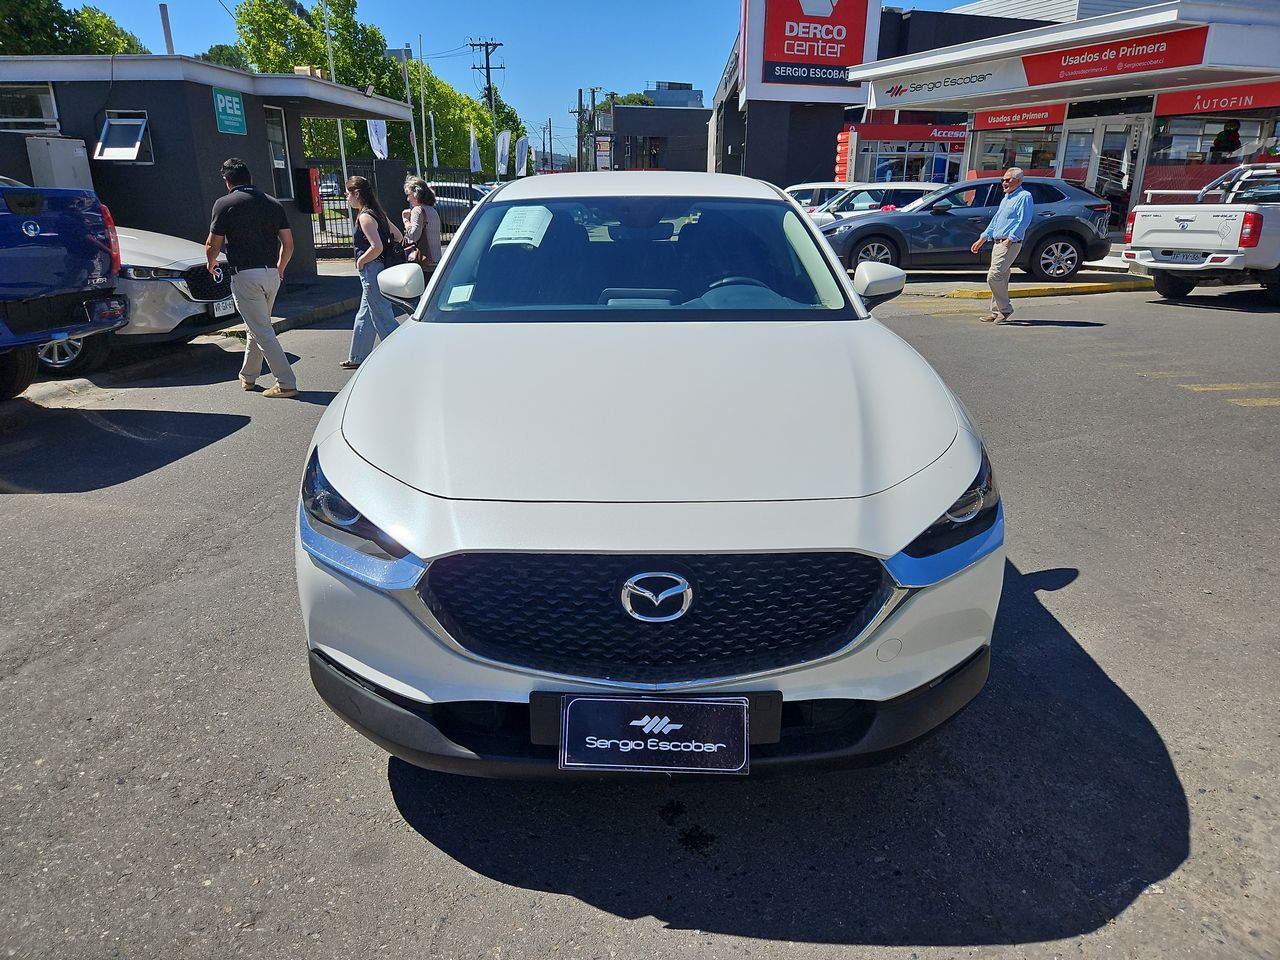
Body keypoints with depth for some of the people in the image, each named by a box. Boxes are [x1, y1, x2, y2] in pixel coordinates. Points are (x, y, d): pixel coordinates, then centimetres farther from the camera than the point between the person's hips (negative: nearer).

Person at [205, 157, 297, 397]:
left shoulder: (225, 204, -4)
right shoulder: (273, 203, 9)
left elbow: (213, 245, 0)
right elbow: (288, 244, 10)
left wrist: (211, 264, 22)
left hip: (245, 275, -6)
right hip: (271, 274, 6)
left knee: (262, 331, -4)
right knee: (257, 326, 20)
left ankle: (286, 383, -8)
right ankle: (248, 376, 32)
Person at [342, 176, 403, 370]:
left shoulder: (365, 217, -16)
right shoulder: (377, 213, 12)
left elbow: (377, 247, -26)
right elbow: (398, 236, 16)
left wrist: (361, 261, -13)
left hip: (372, 271, -10)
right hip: (381, 269, 10)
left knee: (383, 319, -5)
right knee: (364, 317, 19)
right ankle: (358, 358, 29)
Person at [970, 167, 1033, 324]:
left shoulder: (1024, 197, -7)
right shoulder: (1006, 197, 22)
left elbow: (1023, 222, -16)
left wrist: (1009, 239, -23)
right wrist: (983, 239, 21)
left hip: (1010, 244, -9)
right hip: (998, 243, 9)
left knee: (994, 276, -17)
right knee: (1000, 278, 10)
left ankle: (1005, 309, -8)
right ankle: (995, 311, 14)